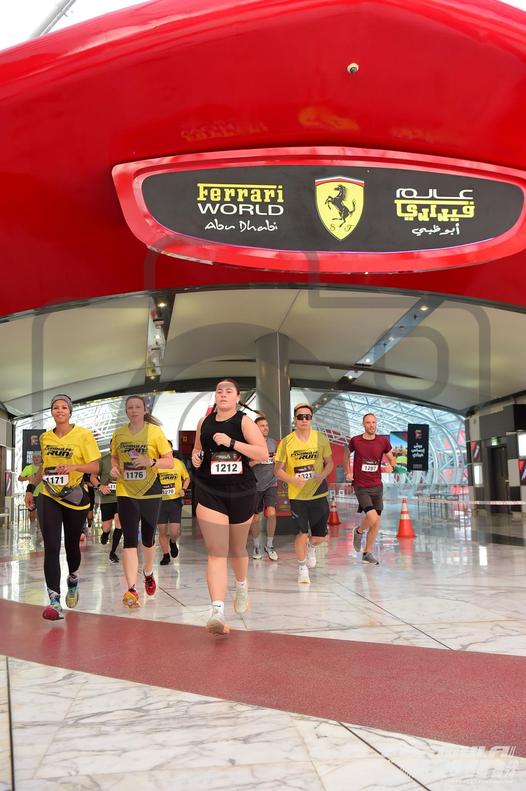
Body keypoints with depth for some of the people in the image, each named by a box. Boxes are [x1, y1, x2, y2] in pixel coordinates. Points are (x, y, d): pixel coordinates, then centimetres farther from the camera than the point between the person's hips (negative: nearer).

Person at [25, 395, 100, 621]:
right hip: (49, 497, 2)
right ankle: (54, 601, -12)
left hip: (75, 498, -2)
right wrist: (31, 489, 20)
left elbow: (94, 466, -10)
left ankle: (73, 581, 43)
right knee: (51, 548, -10)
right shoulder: (45, 438, 5)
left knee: (71, 545, 13)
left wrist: (73, 466, -27)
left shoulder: (83, 435, -7)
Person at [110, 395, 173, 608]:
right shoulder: (118, 433, 3)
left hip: (150, 492, -1)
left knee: (148, 538, 14)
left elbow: (170, 461, -6)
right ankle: (131, 589, -12)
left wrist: (150, 462, -23)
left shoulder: (155, 431, -5)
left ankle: (148, 572, 44)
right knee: (130, 540, -9)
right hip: (125, 492, 1)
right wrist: (114, 468, -3)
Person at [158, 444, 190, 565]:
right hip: (160, 501, 0)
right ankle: (166, 555, 25)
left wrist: (183, 489, -4)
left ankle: (173, 543, 28)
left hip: (175, 501, 0)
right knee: (162, 532, 6)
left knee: (175, 532, -7)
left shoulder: (179, 463, -1)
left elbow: (187, 478, 13)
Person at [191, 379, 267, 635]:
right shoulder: (204, 422, 5)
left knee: (237, 549, 19)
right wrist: (195, 456, -2)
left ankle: (242, 587, 48)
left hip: (241, 493, -1)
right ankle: (217, 611, -20)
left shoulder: (244, 422, -6)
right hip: (210, 493, 1)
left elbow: (263, 453, -16)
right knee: (216, 553, -12)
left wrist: (231, 442, -24)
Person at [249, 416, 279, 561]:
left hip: (271, 484, 2)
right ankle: (256, 546, 26)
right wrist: (257, 460, -22)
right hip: (255, 485, -2)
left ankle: (269, 545, 3)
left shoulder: (273, 442, 8)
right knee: (255, 517, 7)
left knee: (271, 512, -14)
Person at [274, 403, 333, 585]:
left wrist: (322, 475, -13)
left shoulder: (321, 439, -3)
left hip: (318, 493, 2)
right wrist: (293, 480, -20)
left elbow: (329, 463, 8)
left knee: (320, 536, 5)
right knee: (302, 533, -4)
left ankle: (311, 547, 42)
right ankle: (302, 568, 21)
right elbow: (278, 470, -2)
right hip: (297, 495, -2)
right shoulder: (286, 442, -7)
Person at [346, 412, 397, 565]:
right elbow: (347, 455, 14)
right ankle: (359, 531, 14)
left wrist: (390, 467, -10)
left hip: (377, 486, 4)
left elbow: (392, 459, 11)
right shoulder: (355, 441, -6)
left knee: (376, 522, 6)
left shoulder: (383, 441, -1)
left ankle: (367, 553, 22)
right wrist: (349, 472, 4)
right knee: (372, 518, -20)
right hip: (361, 487, -4)